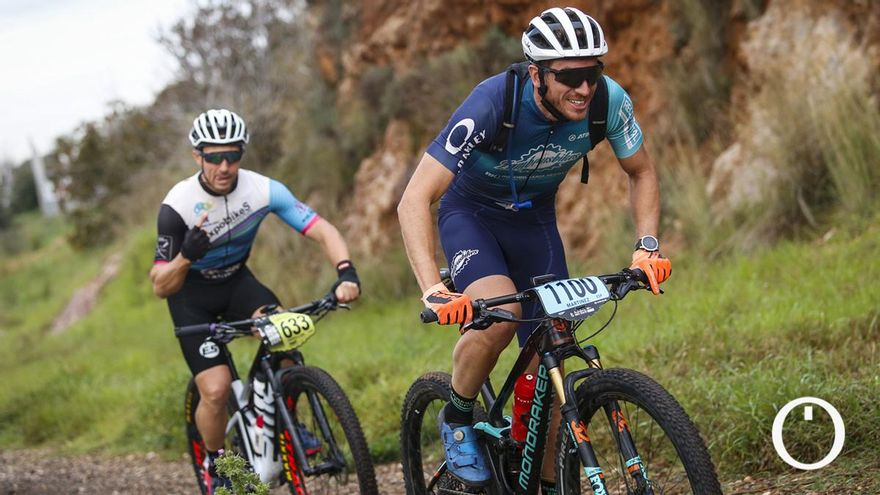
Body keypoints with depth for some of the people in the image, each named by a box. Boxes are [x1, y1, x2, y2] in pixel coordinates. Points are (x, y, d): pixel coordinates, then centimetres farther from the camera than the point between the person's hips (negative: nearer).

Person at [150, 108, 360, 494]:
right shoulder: (178, 206, -27)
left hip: (237, 280, 2)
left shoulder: (263, 190, -22)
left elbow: (322, 230, -23)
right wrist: (186, 256, -45)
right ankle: (216, 463, 11)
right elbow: (160, 287, -24)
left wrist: (346, 271, -42)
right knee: (216, 389, -18)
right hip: (191, 293, -2)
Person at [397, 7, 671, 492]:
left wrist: (647, 246, -20)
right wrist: (432, 288, -49)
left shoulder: (609, 100, -24)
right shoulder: (491, 103, -36)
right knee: (500, 310, -33)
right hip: (470, 214, -4)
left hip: (535, 220, 4)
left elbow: (642, 173, -4)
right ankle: (457, 418, -6)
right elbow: (414, 200, -37)